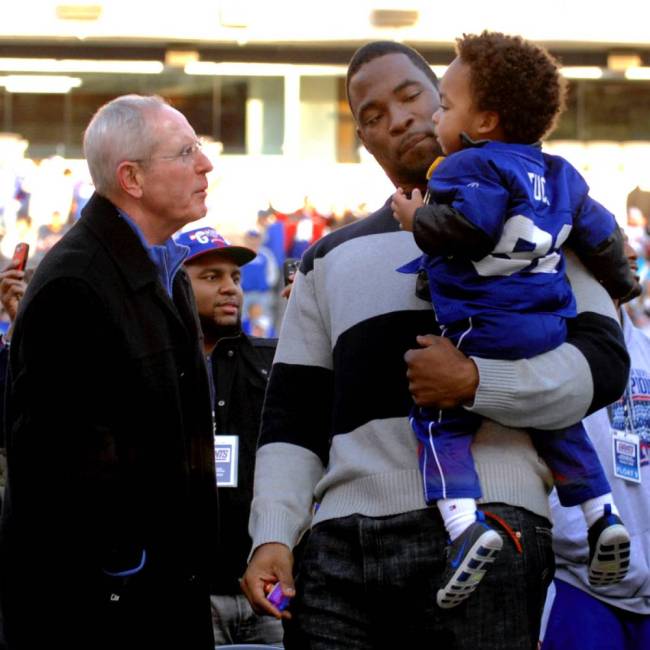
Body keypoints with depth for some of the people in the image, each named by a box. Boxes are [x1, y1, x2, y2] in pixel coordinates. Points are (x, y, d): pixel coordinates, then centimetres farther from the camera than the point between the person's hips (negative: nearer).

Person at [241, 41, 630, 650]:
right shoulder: (331, 258, 24)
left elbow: (603, 361, 0)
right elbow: (291, 415, 18)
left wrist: (475, 382, -15)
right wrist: (272, 536, 3)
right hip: (341, 545, 4)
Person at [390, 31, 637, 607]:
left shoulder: (472, 166, -9)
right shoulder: (559, 175, 16)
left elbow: (462, 224, -27)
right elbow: (600, 235, 22)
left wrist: (419, 220, -6)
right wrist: (622, 285, 40)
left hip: (484, 332, -8)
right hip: (550, 330, 8)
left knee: (439, 421, 0)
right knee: (558, 426, 26)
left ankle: (464, 523, -19)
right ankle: (603, 517, 19)